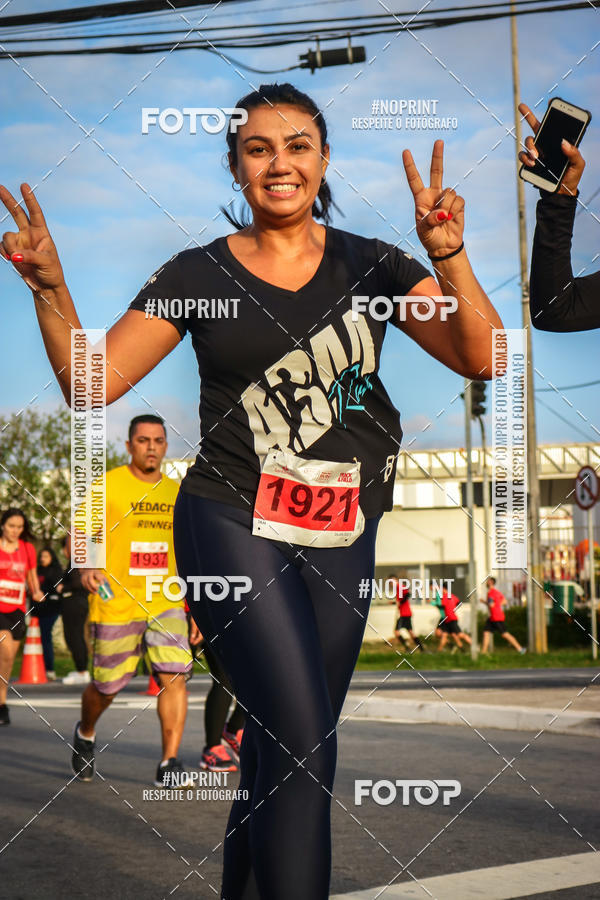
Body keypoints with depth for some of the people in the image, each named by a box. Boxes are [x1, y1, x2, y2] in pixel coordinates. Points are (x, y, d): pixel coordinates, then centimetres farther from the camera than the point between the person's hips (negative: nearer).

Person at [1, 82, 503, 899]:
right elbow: (90, 382, -2)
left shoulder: (370, 265, 5)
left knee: (280, 746, 13)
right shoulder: (199, 274, 1)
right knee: (303, 745, -14)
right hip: (234, 526, -3)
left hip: (342, 540, 3)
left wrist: (450, 257, -19)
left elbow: (484, 359, -5)